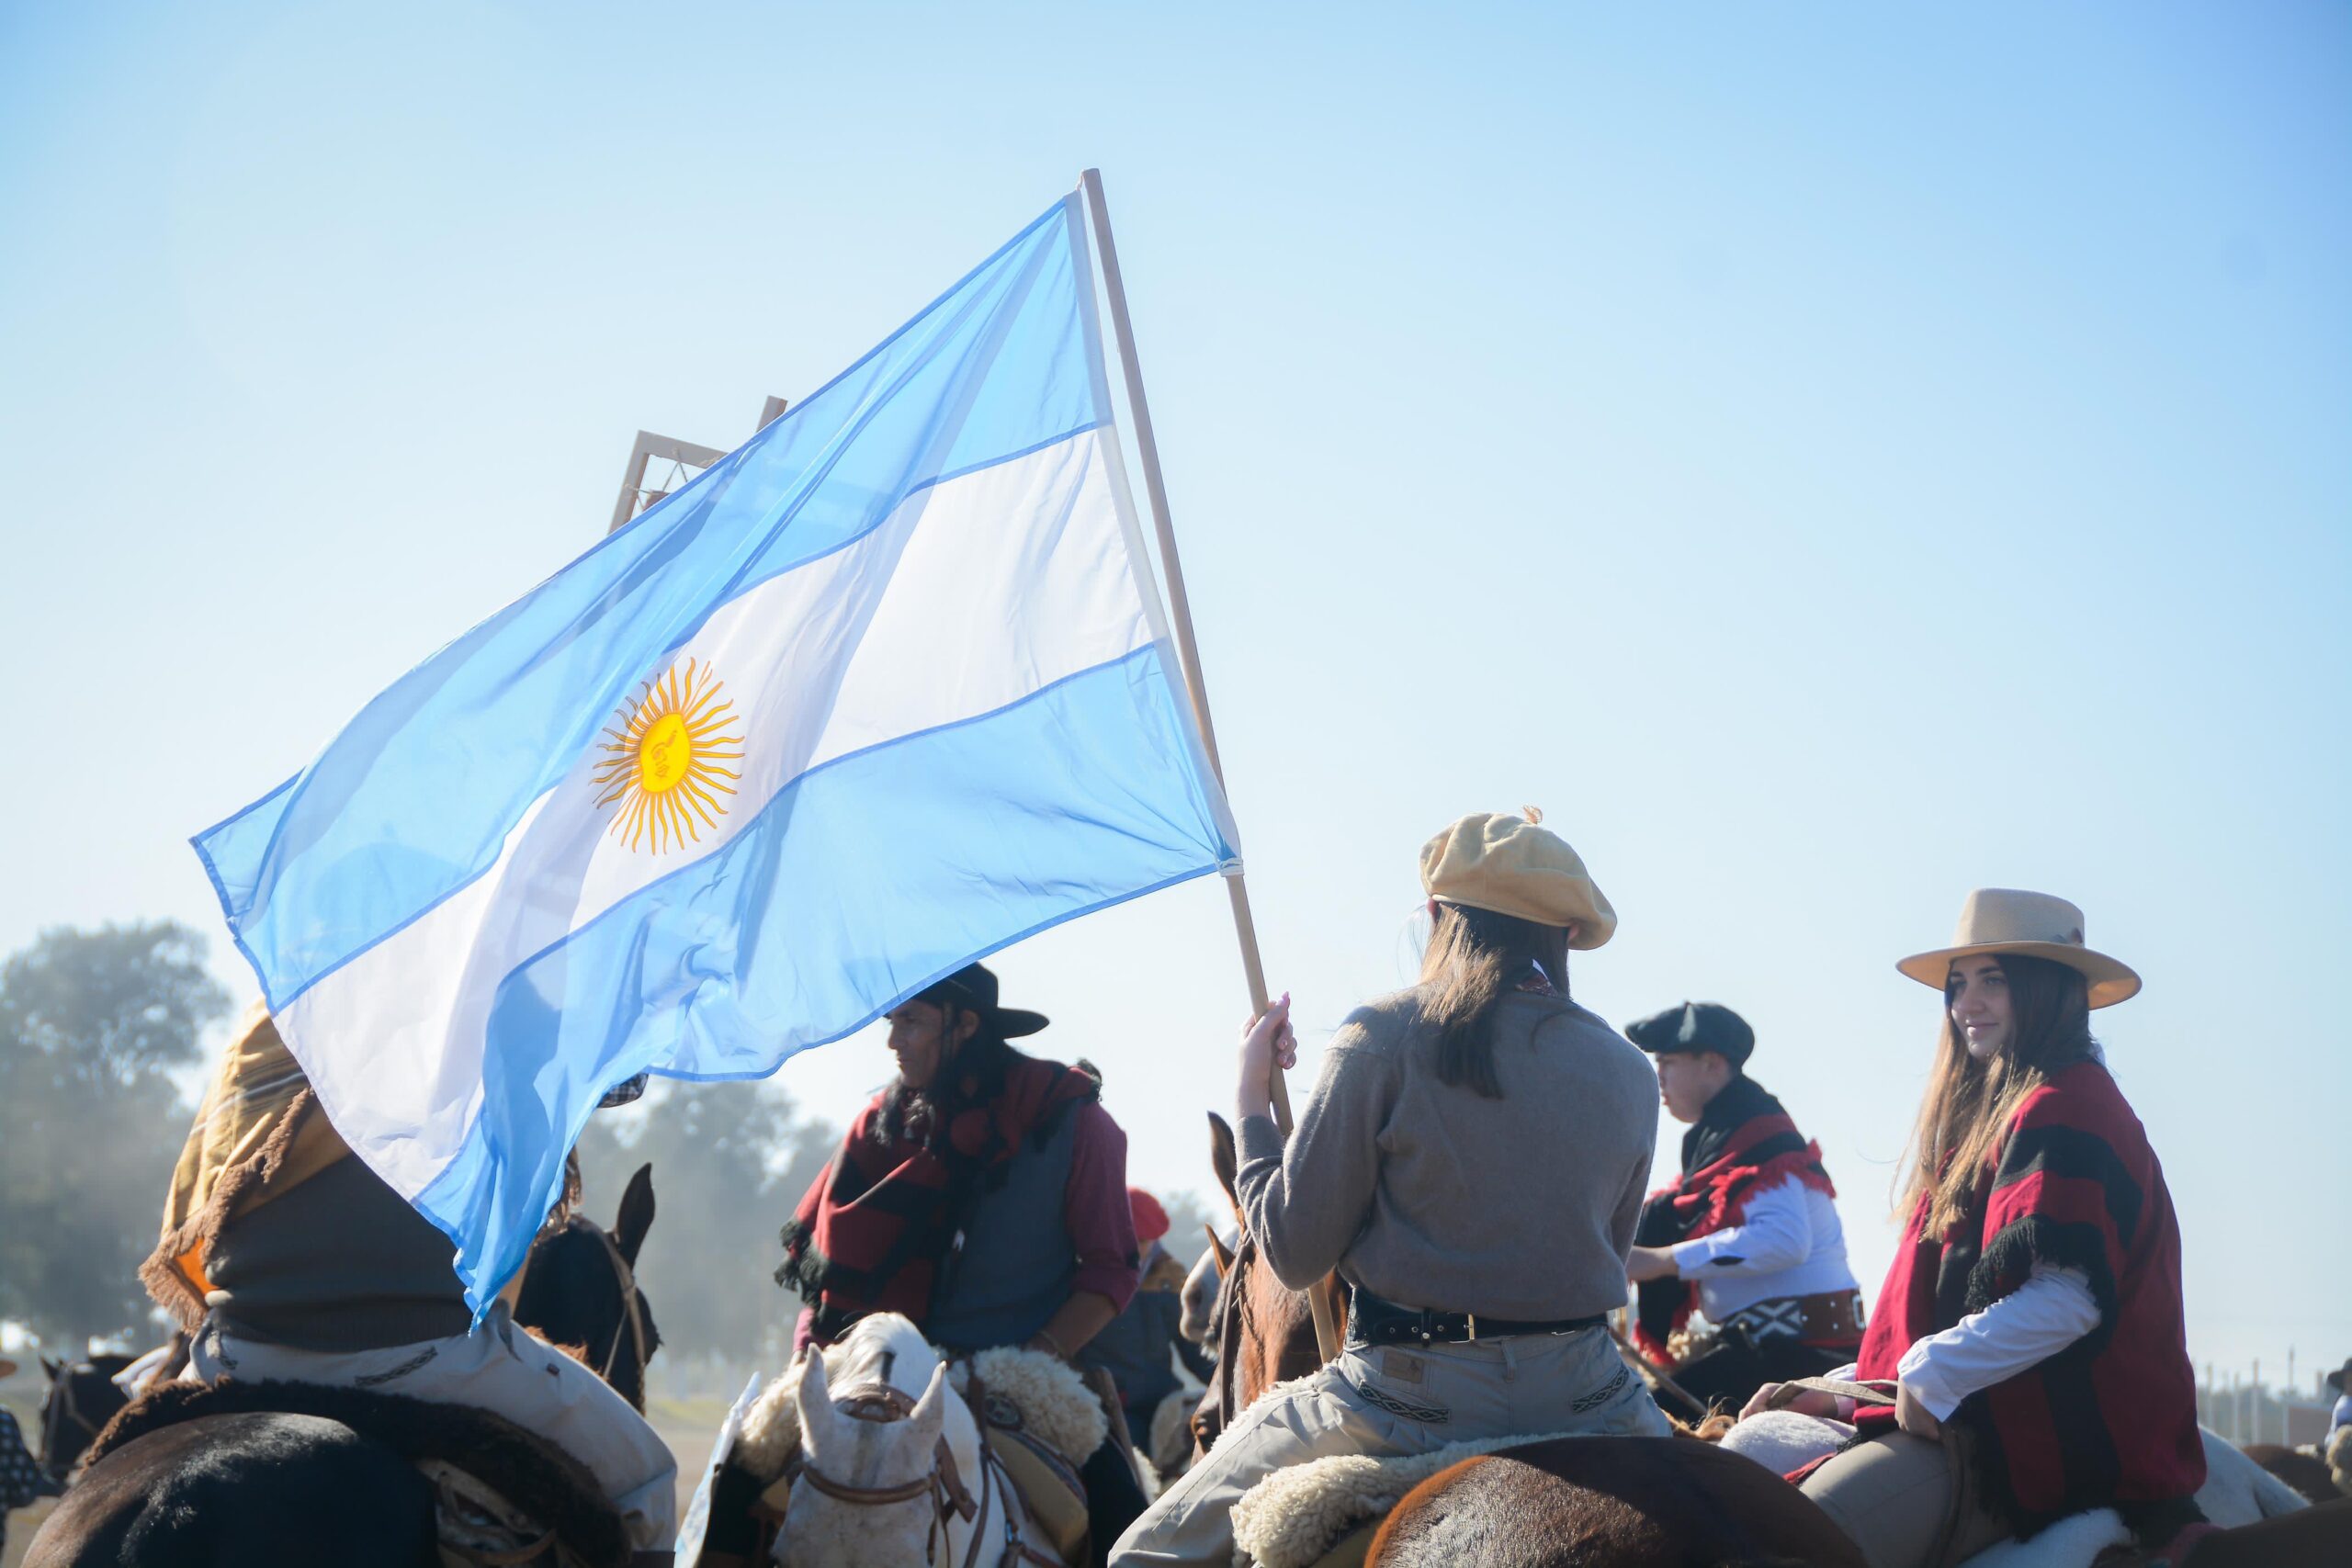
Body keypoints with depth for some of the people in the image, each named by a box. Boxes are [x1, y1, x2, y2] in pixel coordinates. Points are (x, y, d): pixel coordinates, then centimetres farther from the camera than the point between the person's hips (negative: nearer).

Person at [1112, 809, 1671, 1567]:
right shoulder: (1628, 1071, 5)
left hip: (1409, 1396, -4)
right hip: (1582, 1394, 4)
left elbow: (1295, 1253, -4)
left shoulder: (1382, 1040, -7)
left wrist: (1251, 1099, 9)